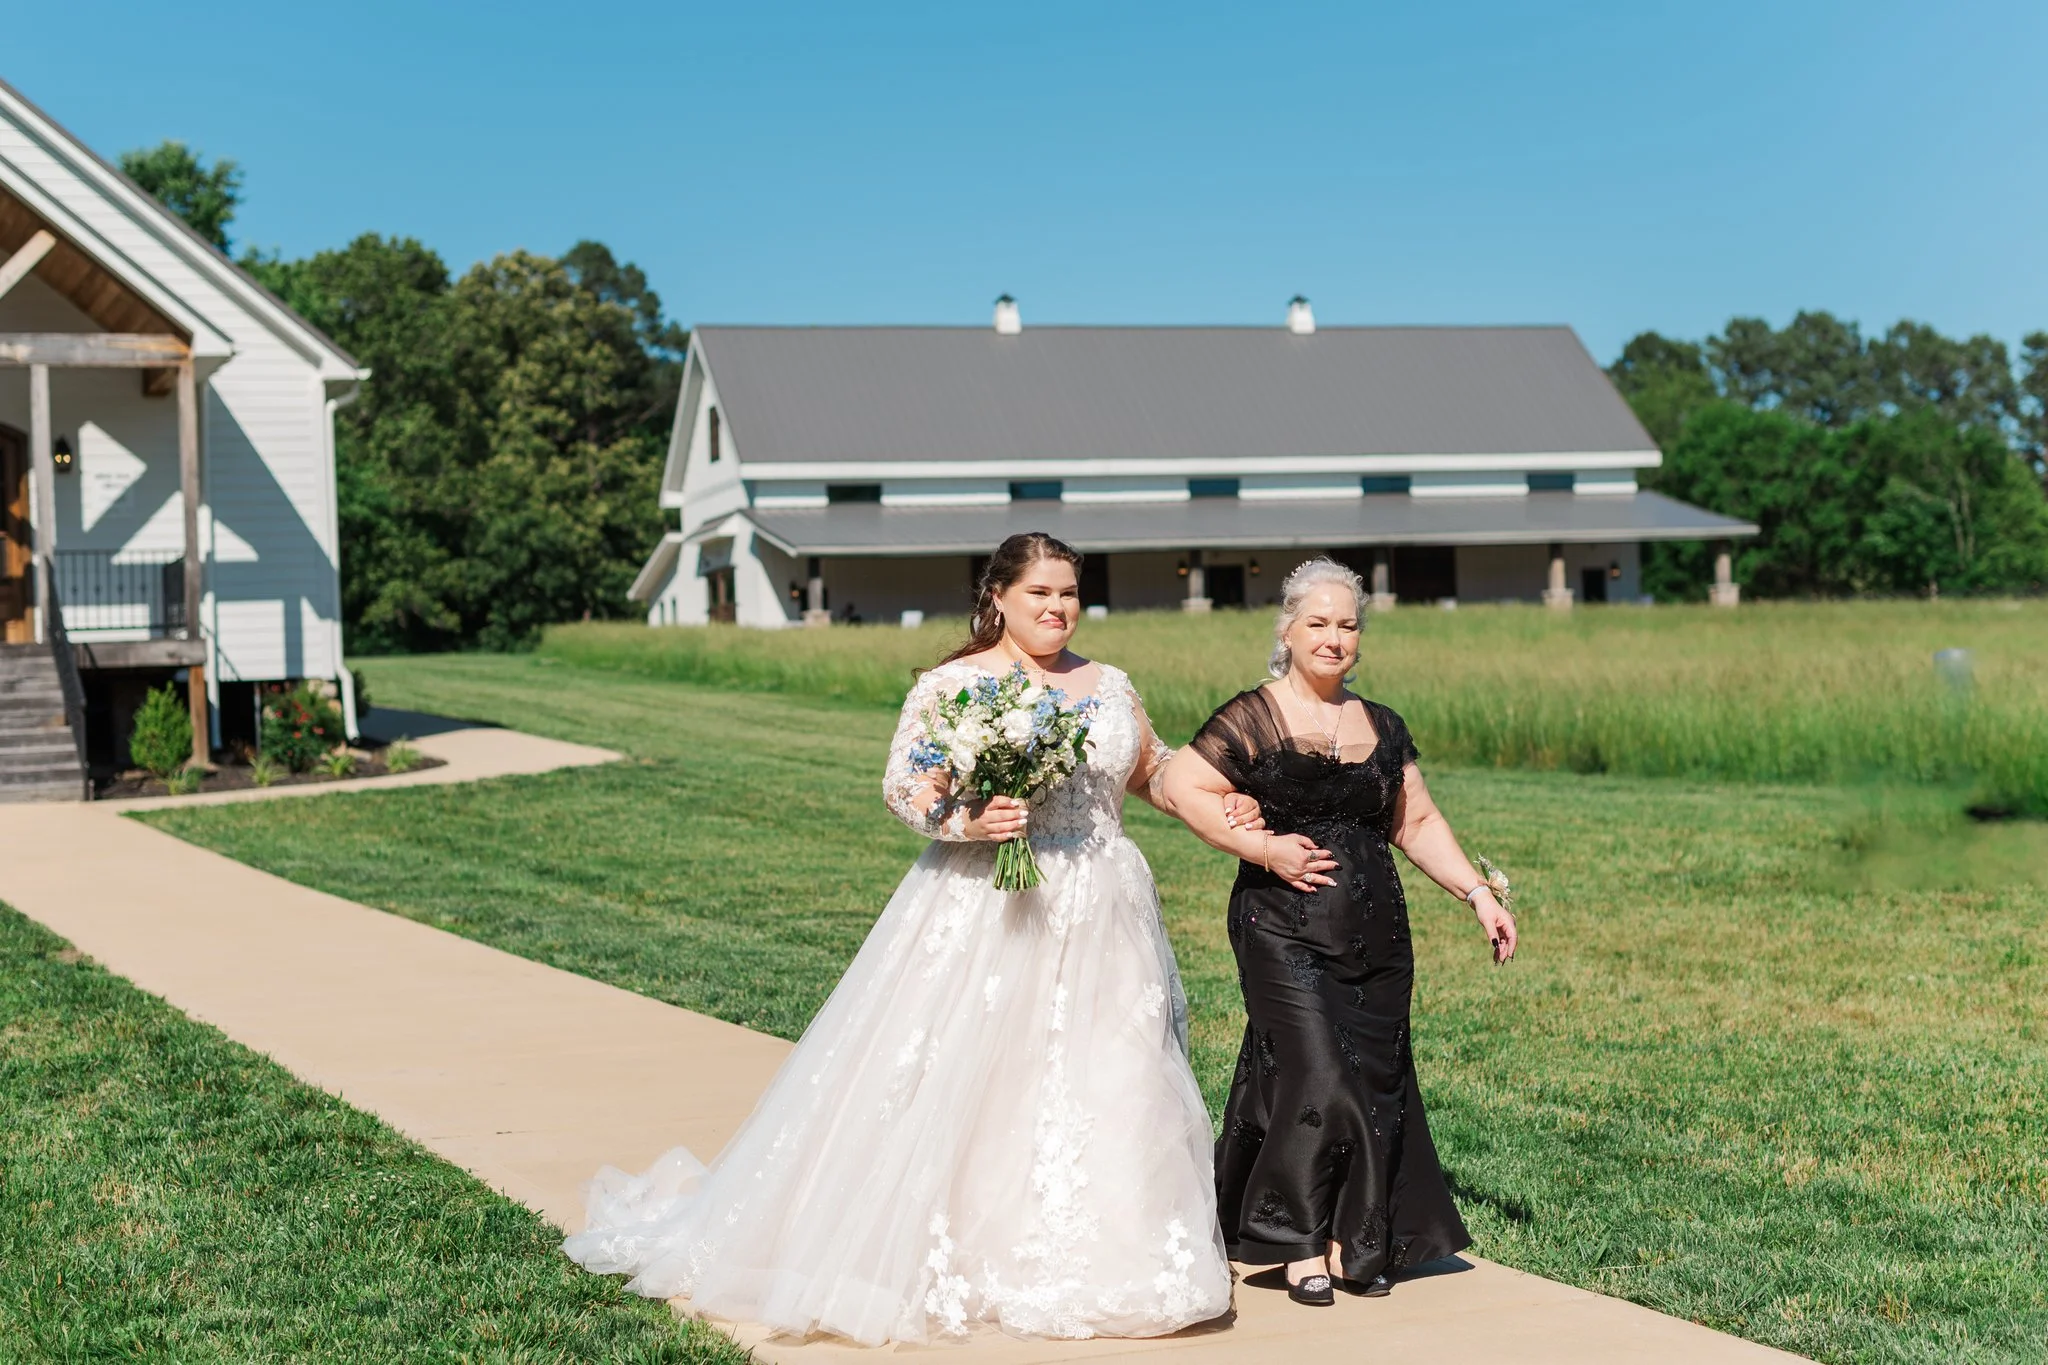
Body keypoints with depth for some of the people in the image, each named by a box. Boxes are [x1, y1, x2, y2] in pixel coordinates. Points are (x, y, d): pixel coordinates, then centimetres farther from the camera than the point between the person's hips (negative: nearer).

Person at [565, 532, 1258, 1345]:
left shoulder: (1111, 686, 12)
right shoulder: (954, 685, -3)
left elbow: (1152, 770, 24)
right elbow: (903, 784, -8)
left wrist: (1218, 805, 10)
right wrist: (966, 820, -24)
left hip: (1100, 924, 5)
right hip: (985, 917, -5)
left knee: (1104, 1084, 5)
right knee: (959, 1084, -5)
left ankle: (1097, 1255, 15)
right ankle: (945, 1253, 6)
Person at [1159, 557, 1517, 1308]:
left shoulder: (1382, 728, 14)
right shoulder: (1250, 721, -3)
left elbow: (1417, 824, 19)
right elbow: (1184, 786, -11)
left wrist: (1477, 892, 11)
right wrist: (1261, 847, -15)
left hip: (1377, 938, 5)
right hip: (1285, 933, -5)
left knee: (1376, 1083, 4)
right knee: (1315, 1080, -12)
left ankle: (1355, 1242, 18)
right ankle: (1299, 1243, 4)